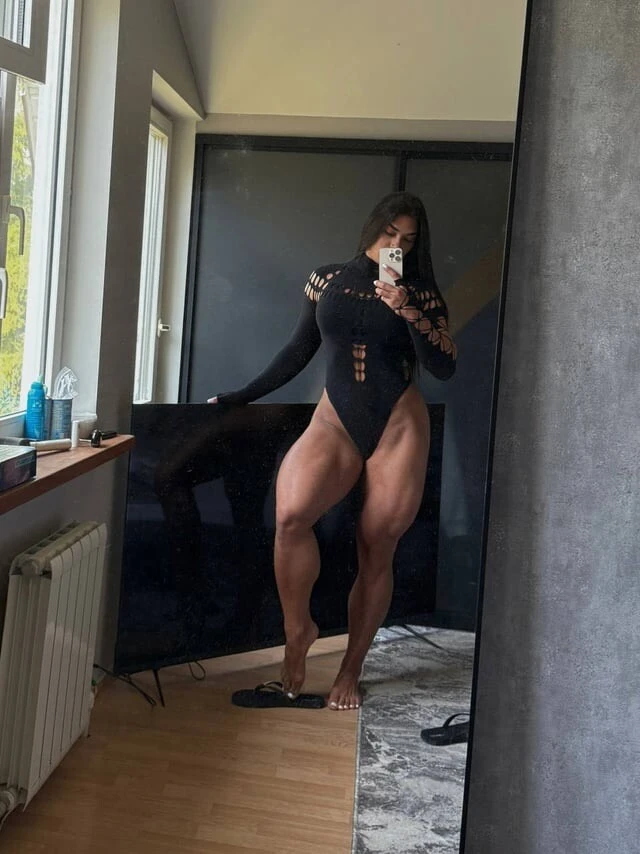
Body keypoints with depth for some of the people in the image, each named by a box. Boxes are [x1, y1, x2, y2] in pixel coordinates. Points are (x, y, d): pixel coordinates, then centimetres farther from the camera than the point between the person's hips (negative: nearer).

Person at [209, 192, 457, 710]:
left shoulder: (421, 294, 5)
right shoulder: (327, 280, 10)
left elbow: (444, 368, -4)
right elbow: (300, 350, 16)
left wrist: (408, 312, -15)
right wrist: (244, 395, 14)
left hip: (398, 428, 0)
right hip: (336, 421, 1)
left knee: (377, 550, 2)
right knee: (291, 513, -27)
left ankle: (351, 671, 19)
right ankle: (298, 629, -3)